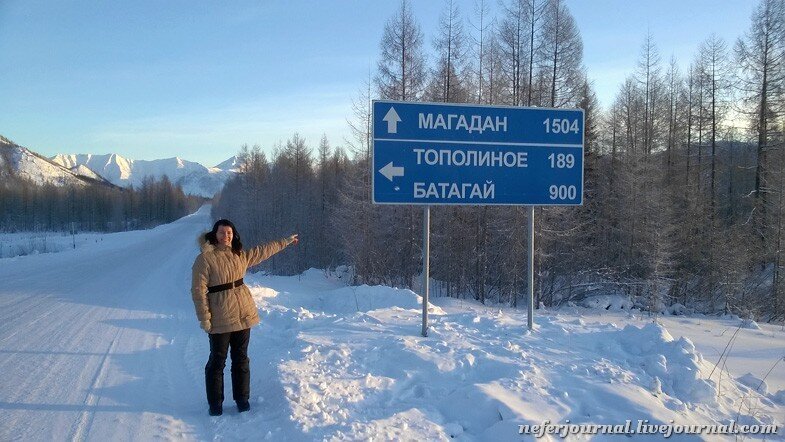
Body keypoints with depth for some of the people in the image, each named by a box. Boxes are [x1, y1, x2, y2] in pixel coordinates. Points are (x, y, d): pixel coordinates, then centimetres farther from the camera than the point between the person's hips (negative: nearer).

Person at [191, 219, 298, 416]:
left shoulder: (240, 255, 8)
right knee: (218, 361, 5)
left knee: (241, 358, 13)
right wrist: (204, 318, -15)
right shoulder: (205, 258, -11)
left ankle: (242, 399, 25)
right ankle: (215, 404, 19)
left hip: (243, 314, 6)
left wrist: (286, 241, 29)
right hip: (220, 318, -5)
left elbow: (263, 250, 22)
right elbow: (198, 290, -13)